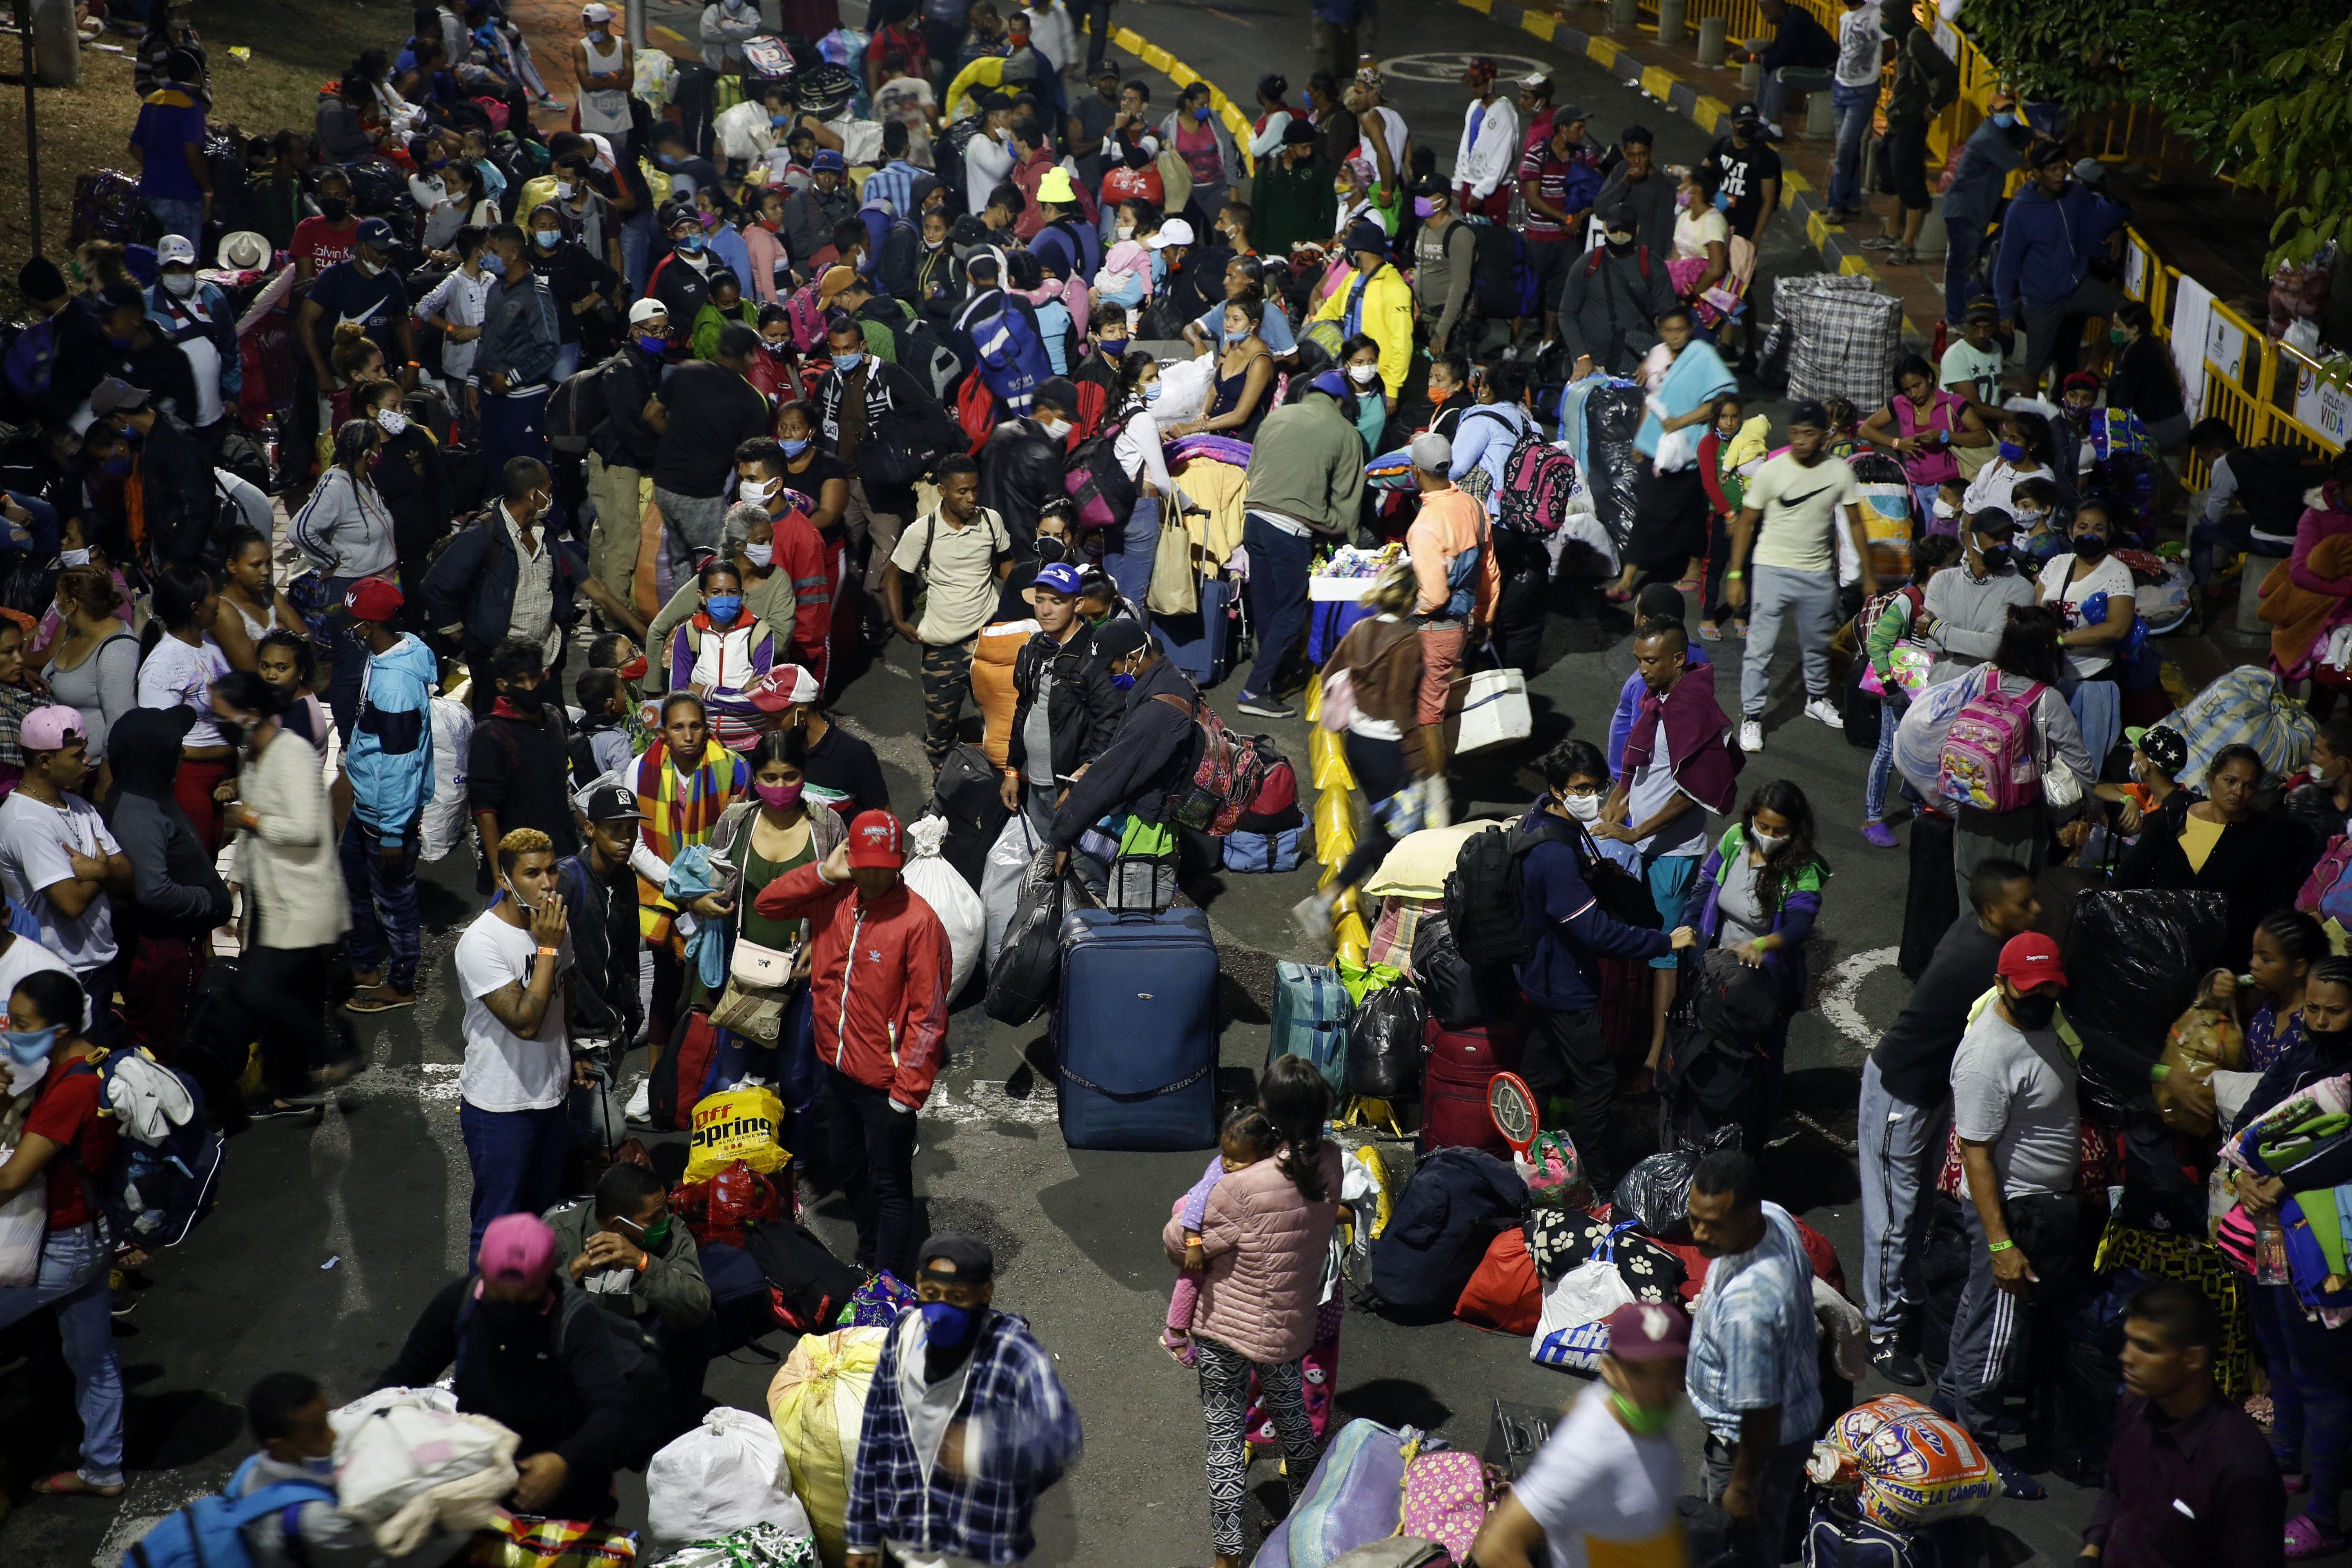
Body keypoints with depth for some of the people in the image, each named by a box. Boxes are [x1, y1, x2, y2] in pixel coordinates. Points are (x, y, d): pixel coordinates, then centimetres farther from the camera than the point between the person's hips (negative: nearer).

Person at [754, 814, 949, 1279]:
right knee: (849, 1170, 23)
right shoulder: (834, 898, -2)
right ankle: (868, 1258, 43)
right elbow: (767, 904, 4)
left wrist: (908, 1090, -19)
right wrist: (825, 873, -9)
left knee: (889, 1187, 5)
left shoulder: (919, 921, -21)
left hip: (885, 1082, -7)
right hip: (837, 1067, 7)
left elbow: (928, 1013, -19)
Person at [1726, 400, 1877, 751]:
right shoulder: (1771, 471, -12)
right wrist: (1735, 574, -8)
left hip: (1819, 574, 3)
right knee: (1760, 647, -6)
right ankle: (1751, 716, 5)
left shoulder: (1839, 471, -5)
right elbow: (1746, 523, -5)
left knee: (1818, 643, 19)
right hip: (1773, 569, -3)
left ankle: (1817, 699, 42)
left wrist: (1869, 575, 4)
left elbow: (1855, 524, 4)